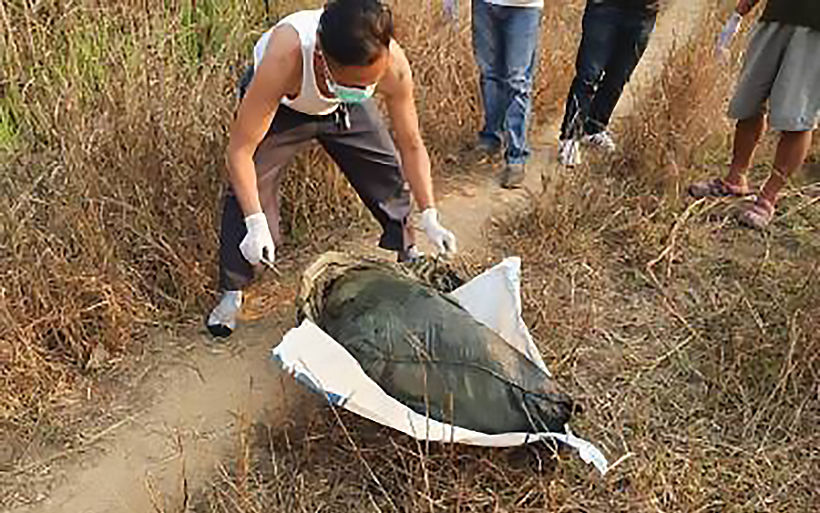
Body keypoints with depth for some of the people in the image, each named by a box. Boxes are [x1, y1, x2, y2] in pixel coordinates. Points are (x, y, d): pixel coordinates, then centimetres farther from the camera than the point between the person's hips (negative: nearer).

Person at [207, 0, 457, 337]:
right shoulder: (284, 59, -46)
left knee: (391, 177, 1)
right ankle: (230, 294, 6)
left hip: (341, 108, 3)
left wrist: (429, 217, -23)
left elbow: (411, 146, -20)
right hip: (278, 102, -2)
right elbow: (240, 149, -38)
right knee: (246, 195, -15)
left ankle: (408, 260, 29)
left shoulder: (393, 66, -36)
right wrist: (256, 224, -44)